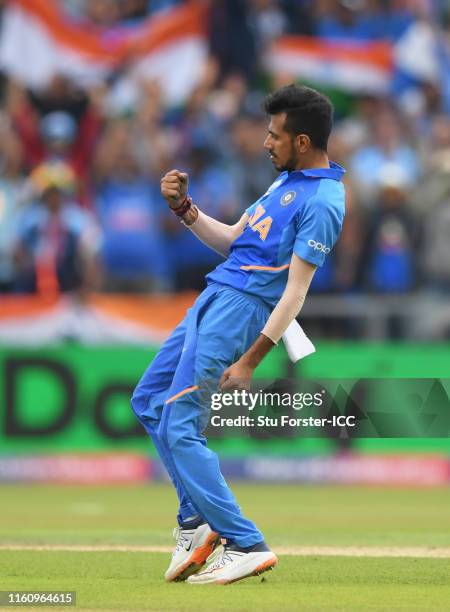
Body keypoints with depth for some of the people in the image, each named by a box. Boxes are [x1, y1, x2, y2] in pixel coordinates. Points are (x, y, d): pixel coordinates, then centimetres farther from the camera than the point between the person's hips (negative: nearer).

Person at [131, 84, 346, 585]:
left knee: (179, 430, -13)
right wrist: (184, 209, 6)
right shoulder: (286, 182, 15)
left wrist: (250, 360, -22)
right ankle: (197, 520, 16)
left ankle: (246, 545, -11)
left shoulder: (321, 202, -16)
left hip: (241, 308, -10)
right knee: (148, 401, 17)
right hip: (214, 298, 10)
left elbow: (296, 291, -19)